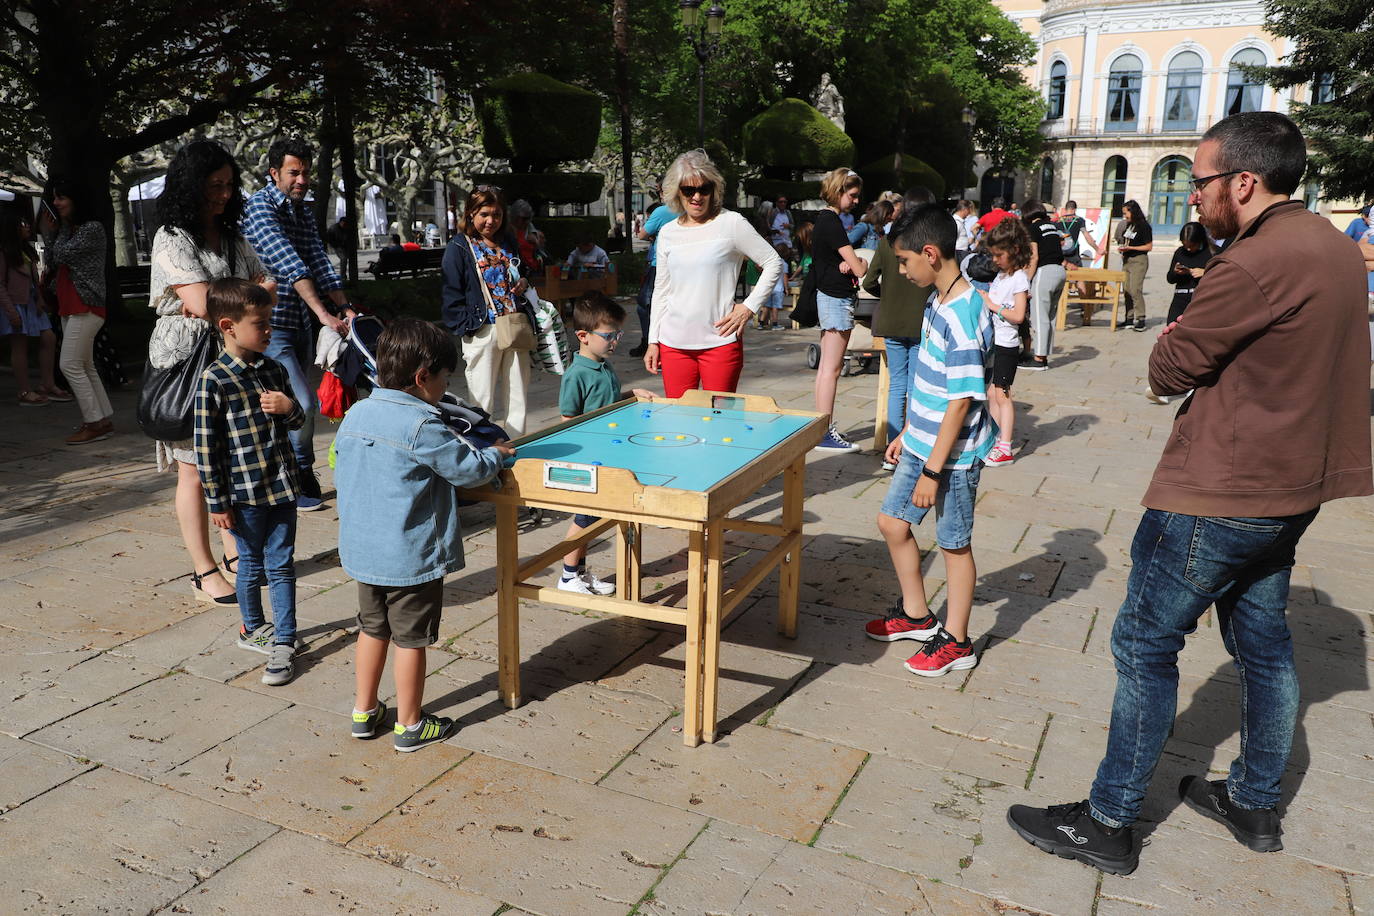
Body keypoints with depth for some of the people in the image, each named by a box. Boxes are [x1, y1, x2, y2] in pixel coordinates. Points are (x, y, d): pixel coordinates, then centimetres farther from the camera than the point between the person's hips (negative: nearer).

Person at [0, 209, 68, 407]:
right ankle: (25, 392, 4)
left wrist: (39, 300, 9)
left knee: (49, 339, 5)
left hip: (31, 303, 9)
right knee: (19, 346, -2)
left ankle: (47, 385, 10)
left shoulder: (26, 249, 14)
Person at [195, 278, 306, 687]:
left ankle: (283, 642, 15)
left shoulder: (274, 369, 3)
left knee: (281, 564, 8)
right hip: (244, 492, -4)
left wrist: (289, 407, -9)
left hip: (282, 486, 4)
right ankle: (253, 628, 35)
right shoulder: (213, 381, -13)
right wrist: (217, 502, -10)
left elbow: (297, 421, 15)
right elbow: (206, 446, -11)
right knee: (251, 565, 13)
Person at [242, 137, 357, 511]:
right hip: (271, 325, -8)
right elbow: (291, 265, -24)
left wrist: (345, 307, -8)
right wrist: (323, 313, -33)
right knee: (304, 404, -13)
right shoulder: (260, 206, -12)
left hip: (300, 323, 8)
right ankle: (301, 477, 5)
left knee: (292, 405, 13)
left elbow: (319, 264, 6)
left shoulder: (303, 211, 13)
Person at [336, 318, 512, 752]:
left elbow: (342, 474, 13)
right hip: (411, 555, -7)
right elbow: (469, 469, -15)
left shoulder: (355, 415, 3)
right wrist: (495, 454, 6)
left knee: (372, 629, 21)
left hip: (362, 550, 7)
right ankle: (410, 726, 20)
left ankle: (364, 712, 33)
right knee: (410, 639, 7)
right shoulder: (421, 426, -21)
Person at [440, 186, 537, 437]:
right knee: (482, 401, -3)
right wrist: (466, 326, -14)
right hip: (483, 331, -5)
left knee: (517, 399, 8)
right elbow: (452, 294, -4)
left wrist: (524, 283, 7)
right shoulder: (459, 247, -2)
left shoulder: (509, 243, 15)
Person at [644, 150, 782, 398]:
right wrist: (653, 341, 11)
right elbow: (660, 291, 15)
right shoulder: (667, 233, 10)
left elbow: (774, 263, 1)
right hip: (673, 343, 4)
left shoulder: (731, 223, -2)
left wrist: (749, 307, -7)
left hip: (720, 341, -4)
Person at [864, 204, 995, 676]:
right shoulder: (937, 299, 4)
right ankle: (916, 615, 36)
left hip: (953, 453, -9)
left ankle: (955, 642, 25)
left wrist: (932, 470, -21)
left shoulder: (962, 317, -25)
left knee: (954, 543, 6)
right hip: (922, 442, 9)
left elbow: (960, 402, -24)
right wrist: (907, 433, 18)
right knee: (892, 521, 18)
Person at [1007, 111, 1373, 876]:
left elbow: (1171, 370, -15)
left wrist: (1172, 343, 7)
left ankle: (1109, 824, 11)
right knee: (1262, 639, 19)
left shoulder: (1256, 263, -23)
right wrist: (1197, 345, -1)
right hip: (1292, 484, 10)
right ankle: (1257, 805, 36)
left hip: (1220, 495, -10)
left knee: (1145, 645, 0)